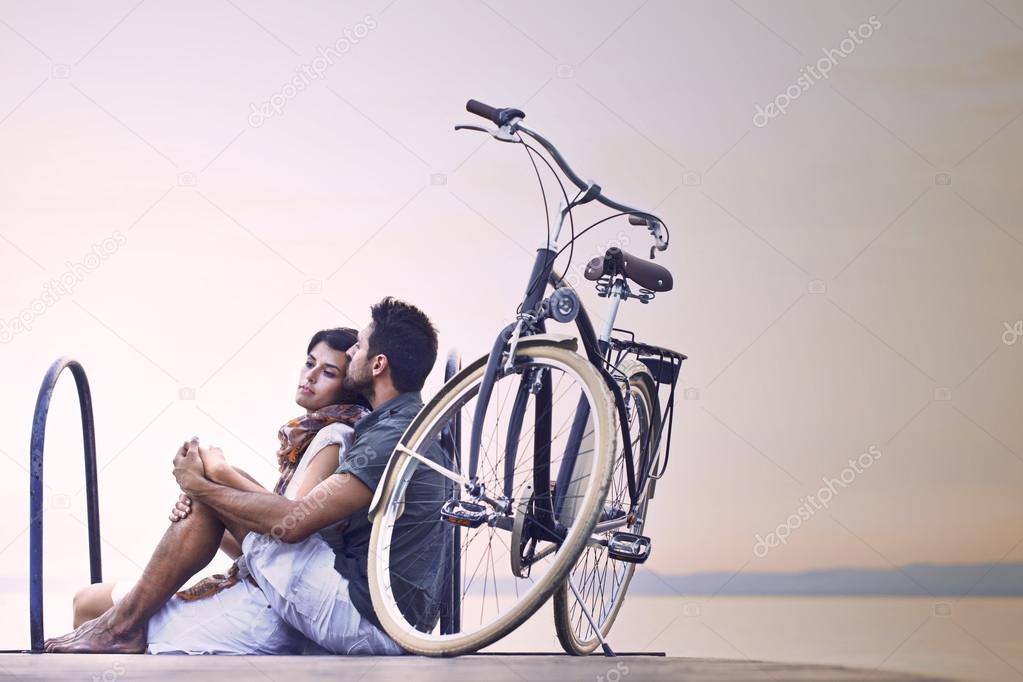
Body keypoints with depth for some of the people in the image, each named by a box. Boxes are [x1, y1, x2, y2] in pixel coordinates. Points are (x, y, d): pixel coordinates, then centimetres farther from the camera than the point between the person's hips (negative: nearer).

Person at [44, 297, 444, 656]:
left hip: (366, 620, -10)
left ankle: (125, 625, 3)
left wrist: (200, 485, -7)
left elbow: (294, 522, -21)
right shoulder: (407, 422, 15)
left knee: (210, 492, -7)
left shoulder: (394, 436, -18)